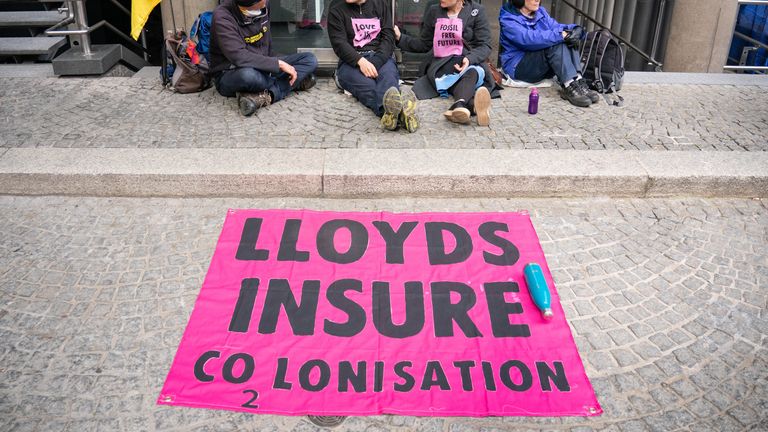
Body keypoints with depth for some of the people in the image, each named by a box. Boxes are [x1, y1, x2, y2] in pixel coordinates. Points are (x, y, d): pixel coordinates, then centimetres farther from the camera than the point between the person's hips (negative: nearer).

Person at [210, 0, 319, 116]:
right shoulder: (222, 16, -22)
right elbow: (239, 57, -32)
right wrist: (278, 63, -29)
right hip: (230, 75, -7)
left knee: (310, 59, -8)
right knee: (248, 75, -43)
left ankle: (265, 96, -23)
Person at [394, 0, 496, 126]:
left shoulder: (476, 11, 6)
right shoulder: (433, 11, 14)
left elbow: (485, 46, 0)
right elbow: (424, 44, 21)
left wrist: (470, 59, -21)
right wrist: (400, 38, 7)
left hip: (470, 62, -1)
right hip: (441, 65, 1)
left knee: (473, 71, -38)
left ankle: (458, 106, -67)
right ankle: (473, 106, -63)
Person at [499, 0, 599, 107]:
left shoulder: (540, 12, 11)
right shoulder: (508, 19, -13)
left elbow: (556, 27, 0)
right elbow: (528, 38, -29)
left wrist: (576, 30, -22)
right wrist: (561, 35, -34)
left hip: (544, 68, 7)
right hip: (518, 67, -7)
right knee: (555, 44, -27)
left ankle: (578, 82, -28)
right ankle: (570, 87, -36)